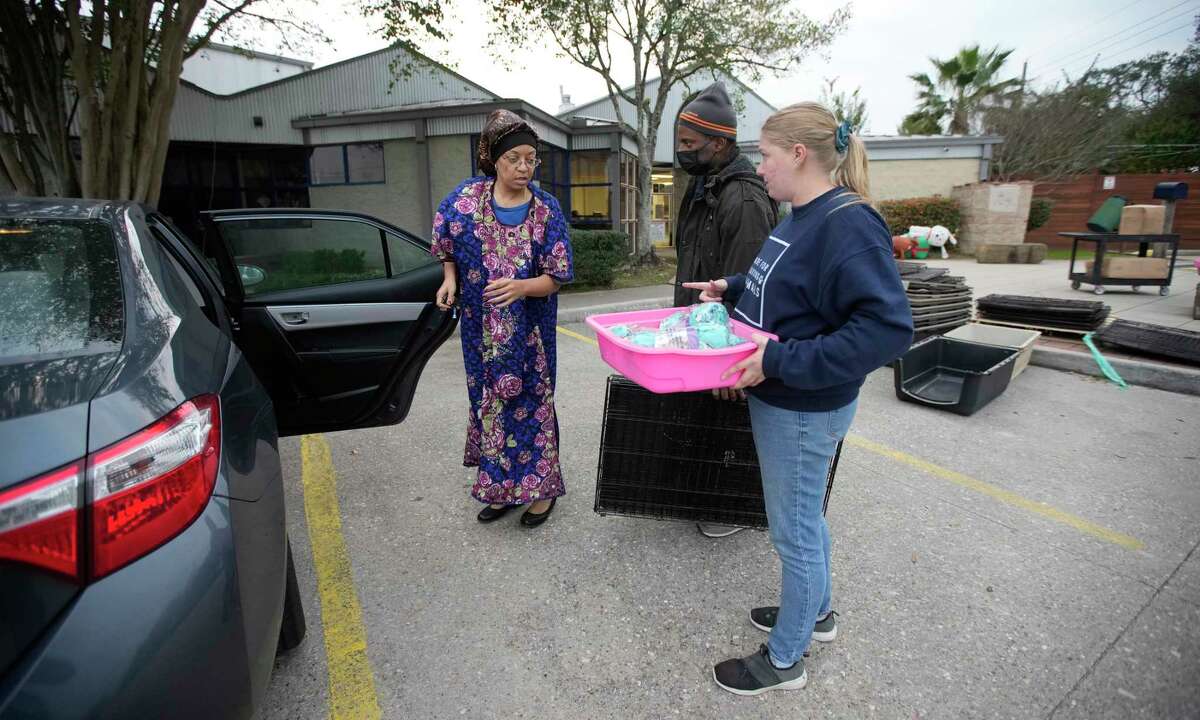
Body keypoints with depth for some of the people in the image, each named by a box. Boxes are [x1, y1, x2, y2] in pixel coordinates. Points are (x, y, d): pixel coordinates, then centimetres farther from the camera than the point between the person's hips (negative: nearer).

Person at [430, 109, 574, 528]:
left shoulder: (546, 210, -8)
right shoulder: (467, 197, -4)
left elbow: (557, 277, -9)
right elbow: (446, 245, 13)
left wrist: (520, 287, -27)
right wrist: (450, 279, -5)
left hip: (529, 329, -2)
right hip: (481, 329, 3)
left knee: (531, 400, 4)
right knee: (489, 399, 11)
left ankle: (540, 487, 21)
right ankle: (501, 486, 29)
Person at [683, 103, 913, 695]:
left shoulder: (849, 225, -23)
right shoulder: (802, 217, 6)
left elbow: (888, 329, -29)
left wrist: (781, 361, -30)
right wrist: (732, 288, 9)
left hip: (804, 411, -9)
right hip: (777, 399, 9)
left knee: (793, 530, 8)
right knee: (803, 516, 25)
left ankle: (783, 661, 31)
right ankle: (815, 611, 49)